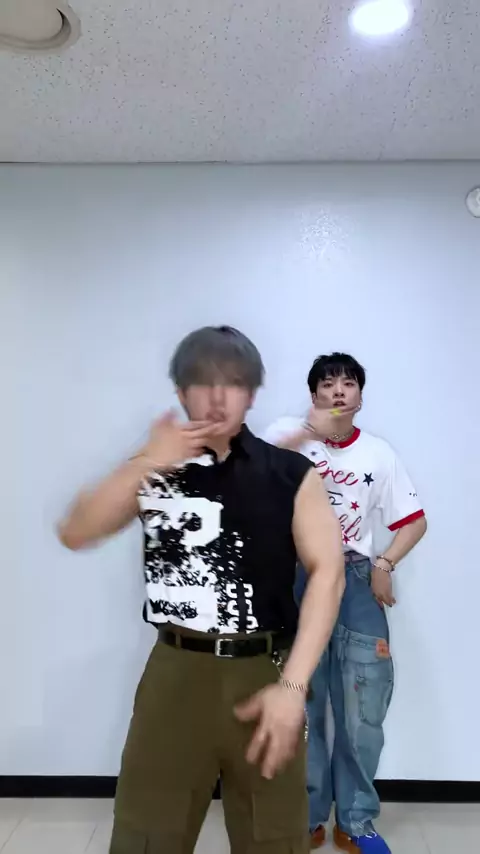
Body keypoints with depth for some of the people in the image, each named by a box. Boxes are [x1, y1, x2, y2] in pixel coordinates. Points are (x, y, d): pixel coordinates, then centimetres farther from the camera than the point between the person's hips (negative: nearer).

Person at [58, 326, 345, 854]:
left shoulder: (290, 473, -4)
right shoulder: (153, 470, 2)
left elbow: (327, 571, -10)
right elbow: (74, 534, -7)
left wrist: (293, 684, -17)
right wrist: (146, 464, -20)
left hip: (263, 673, 0)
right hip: (175, 672, 1)